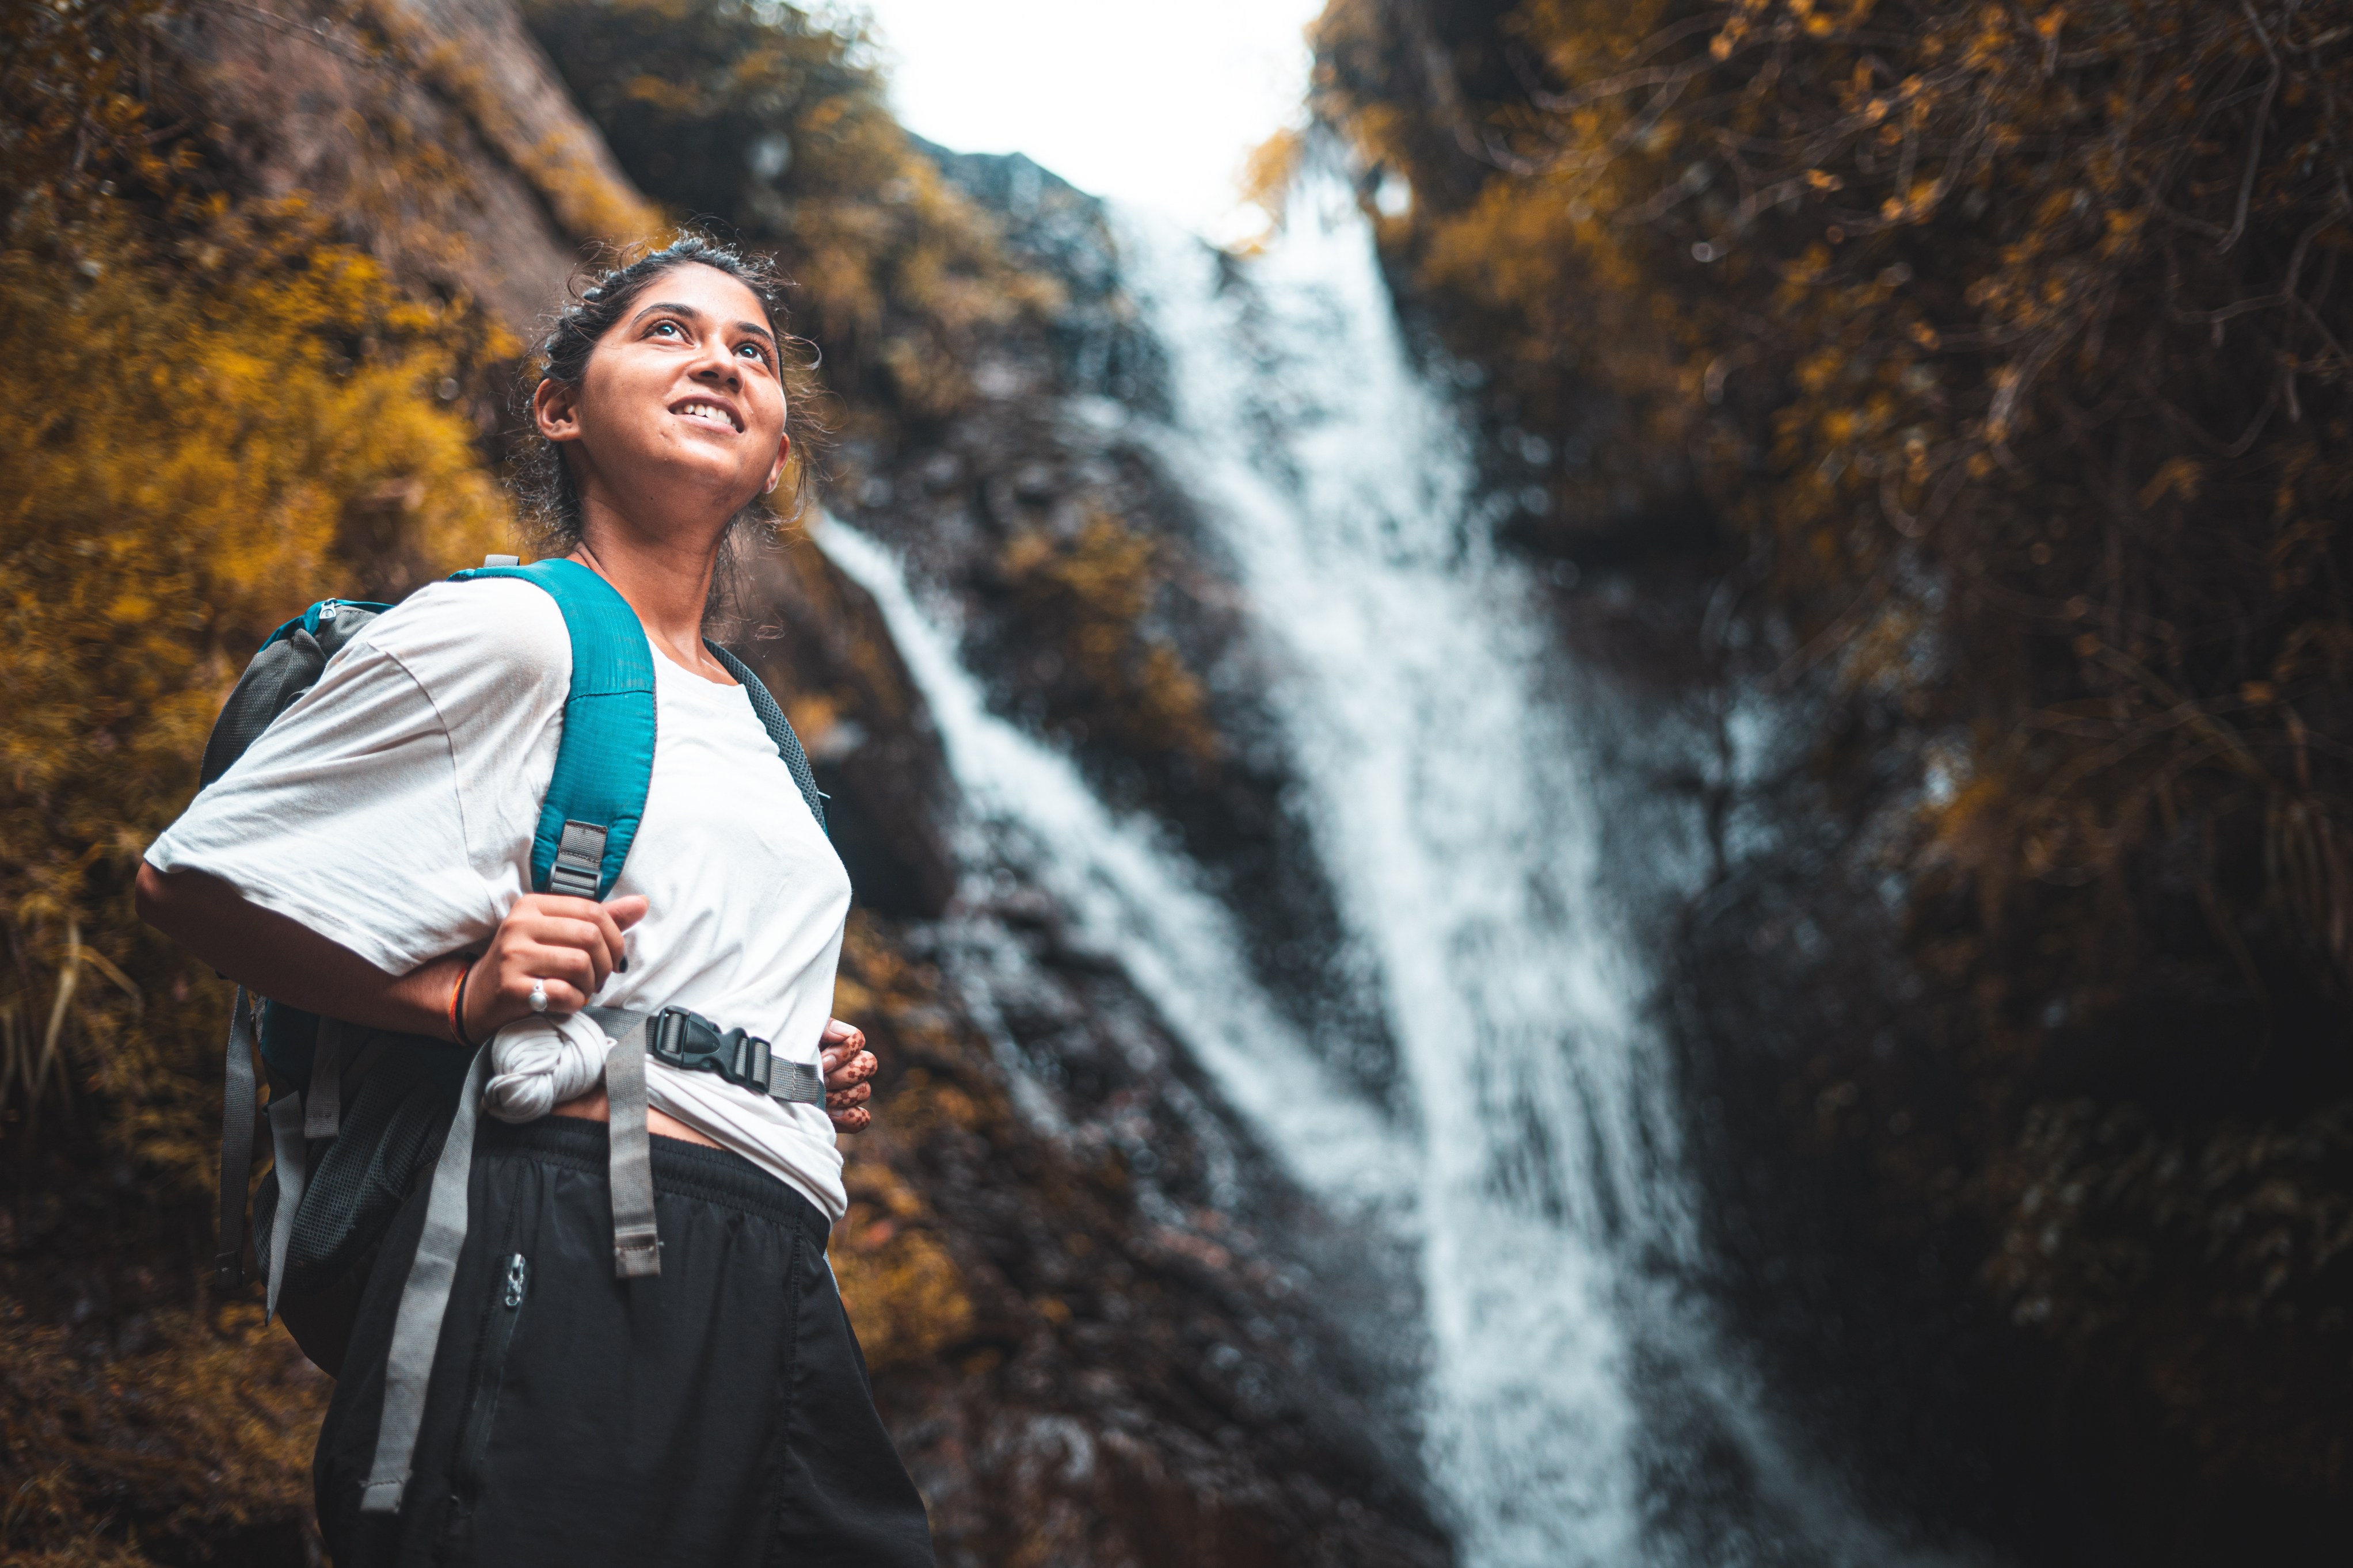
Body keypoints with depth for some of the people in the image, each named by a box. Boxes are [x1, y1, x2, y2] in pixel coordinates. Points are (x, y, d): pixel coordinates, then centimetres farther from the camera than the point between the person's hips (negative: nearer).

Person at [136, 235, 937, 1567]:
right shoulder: (514, 633, -1)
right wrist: (462, 996, -11)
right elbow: (188, 880, -1)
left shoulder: (744, 724, 25)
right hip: (576, 1270, -8)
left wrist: (816, 1065, 16)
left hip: (777, 1302, 8)